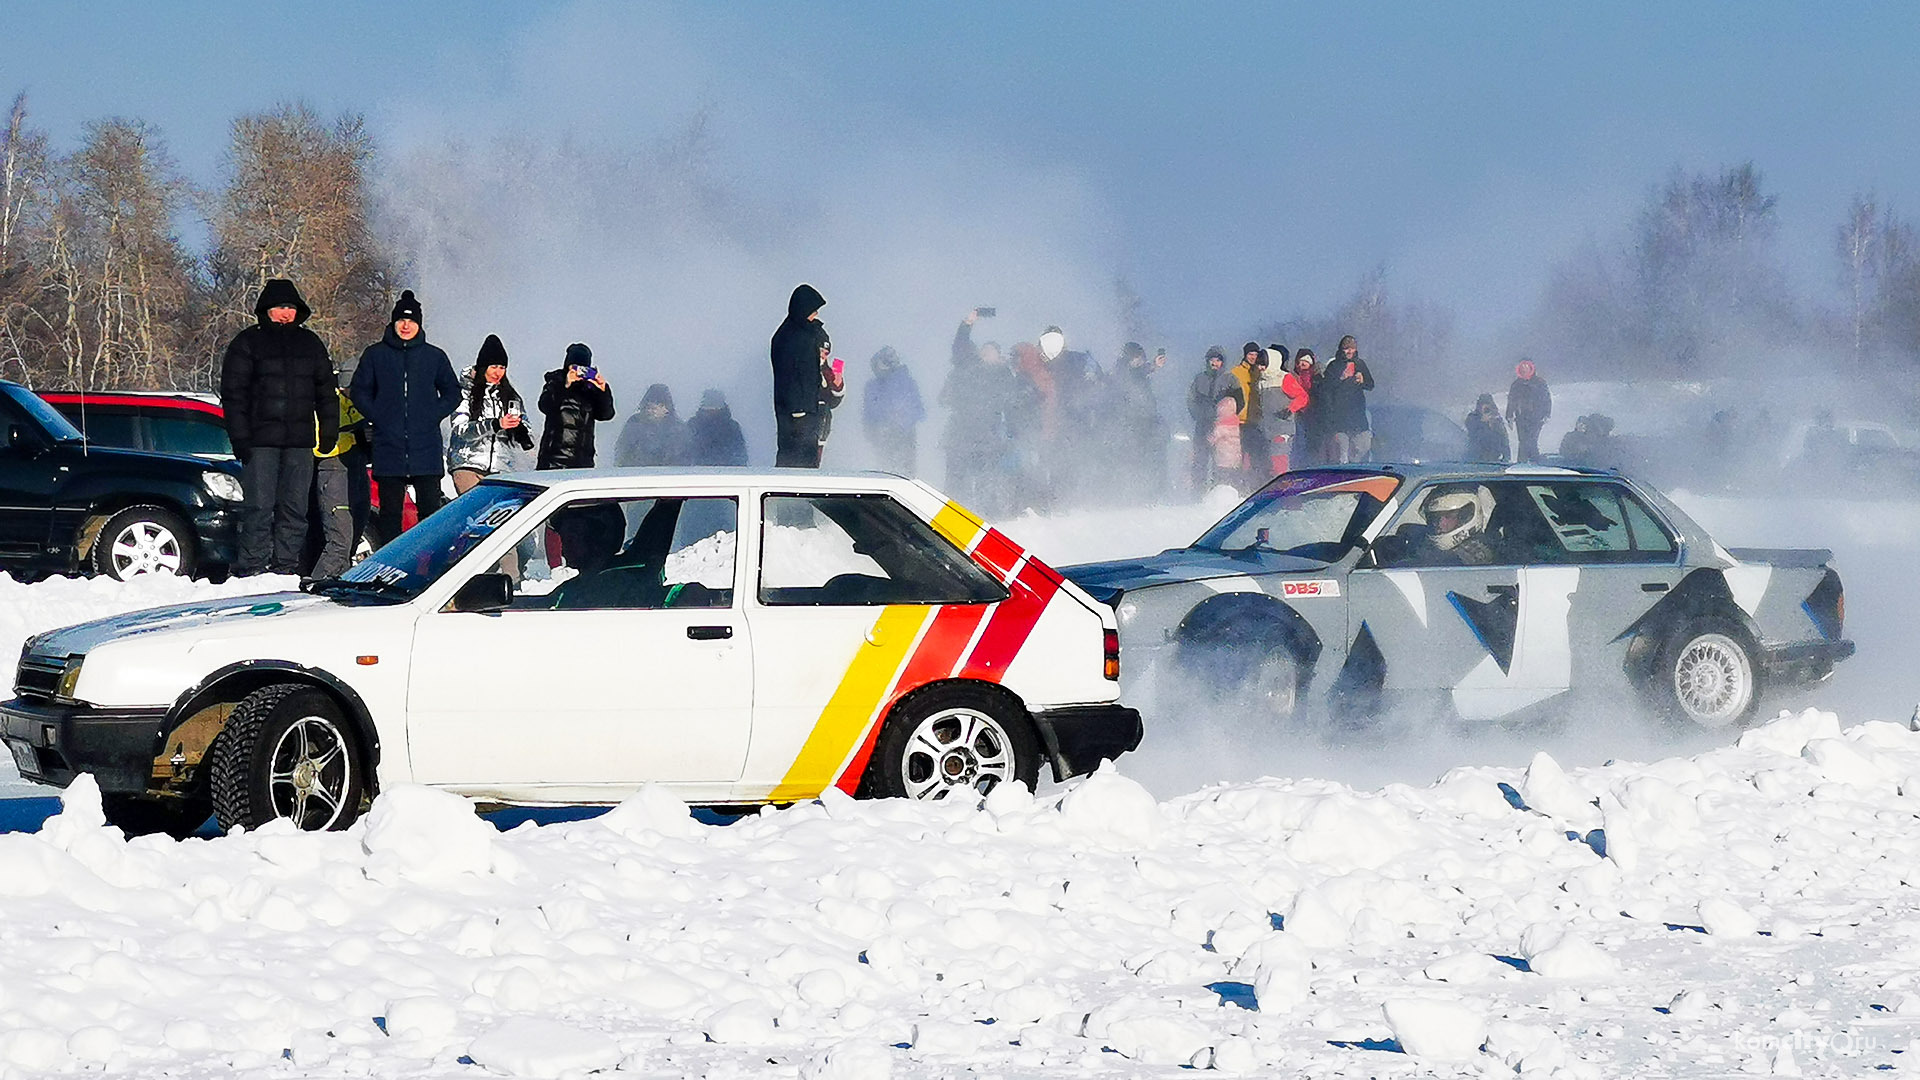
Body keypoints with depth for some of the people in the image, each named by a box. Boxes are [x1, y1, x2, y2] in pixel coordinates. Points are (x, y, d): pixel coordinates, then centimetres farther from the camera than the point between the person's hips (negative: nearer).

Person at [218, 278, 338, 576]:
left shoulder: (310, 344, 16)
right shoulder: (248, 342, 4)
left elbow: (326, 391, 21)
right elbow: (233, 393, 0)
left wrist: (329, 431, 12)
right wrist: (239, 437, -9)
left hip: (299, 440, 4)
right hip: (260, 440, -4)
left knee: (295, 507, 3)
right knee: (259, 506, -8)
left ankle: (286, 565, 7)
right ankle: (252, 568, -7)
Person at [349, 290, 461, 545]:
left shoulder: (434, 357, 8)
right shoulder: (375, 355, 7)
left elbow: (452, 393, 15)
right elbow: (359, 392, 12)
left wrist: (433, 416, 1)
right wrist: (377, 418, -2)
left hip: (426, 447, 0)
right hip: (388, 446, 0)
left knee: (430, 507, -2)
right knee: (390, 509, 2)